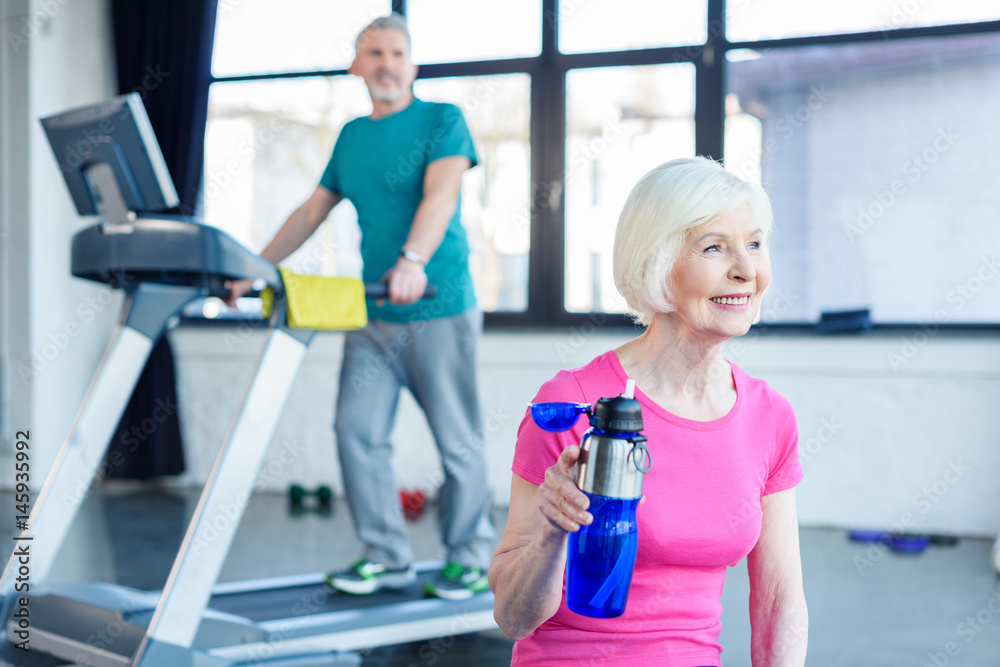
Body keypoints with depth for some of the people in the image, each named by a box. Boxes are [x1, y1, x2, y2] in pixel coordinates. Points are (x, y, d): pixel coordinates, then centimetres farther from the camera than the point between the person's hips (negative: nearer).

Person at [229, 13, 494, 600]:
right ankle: (390, 557, 8)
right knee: (358, 430, -2)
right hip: (373, 313, 6)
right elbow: (312, 212, 21)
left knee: (458, 441, 0)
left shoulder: (443, 121, -3)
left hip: (440, 310, -6)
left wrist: (412, 261, -36)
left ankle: (473, 558, 14)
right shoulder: (352, 137, 15)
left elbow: (440, 195, -20)